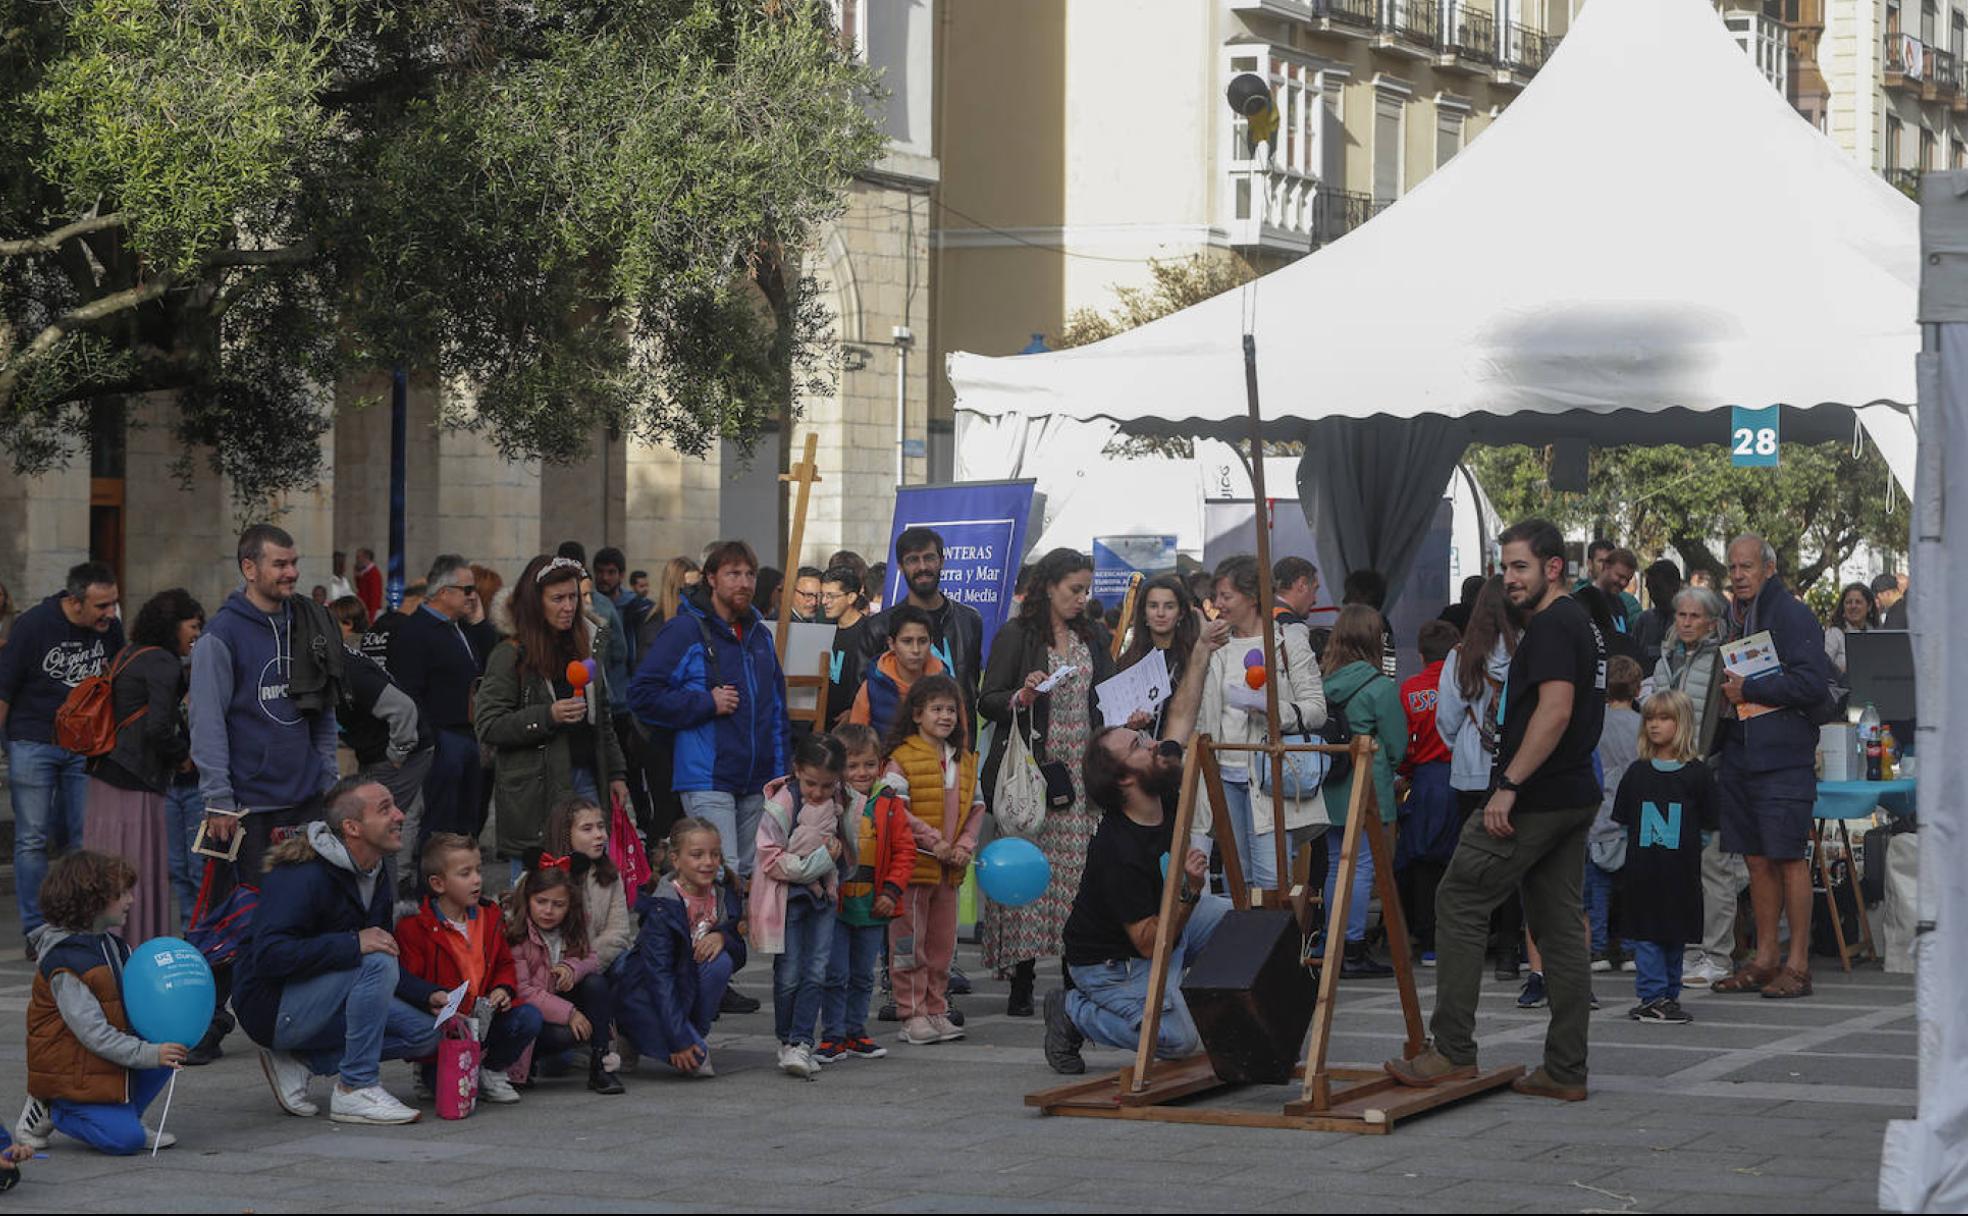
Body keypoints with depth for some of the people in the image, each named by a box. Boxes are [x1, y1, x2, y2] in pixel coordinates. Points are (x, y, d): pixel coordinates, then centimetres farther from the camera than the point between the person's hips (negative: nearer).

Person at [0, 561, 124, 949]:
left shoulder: (110, 629, -3)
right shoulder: (34, 625, -14)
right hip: (33, 743, -3)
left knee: (85, 839, 1)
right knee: (33, 840, -1)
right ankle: (36, 932, 5)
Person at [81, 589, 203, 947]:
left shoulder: (130, 655, 16)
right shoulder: (163, 663, -12)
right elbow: (158, 728, -20)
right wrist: (183, 754, -2)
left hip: (106, 773, 9)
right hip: (134, 783, -9)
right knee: (141, 871, -4)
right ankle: (140, 948, -2)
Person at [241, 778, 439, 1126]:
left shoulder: (376, 875, 7)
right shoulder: (304, 876, -22)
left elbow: (392, 969, 14)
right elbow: (269, 954, -33)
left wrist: (429, 994, -4)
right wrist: (352, 944, -35)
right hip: (273, 1007, -9)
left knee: (424, 1032, -3)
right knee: (376, 963, -29)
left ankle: (300, 1061, 0)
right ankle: (356, 1089, -21)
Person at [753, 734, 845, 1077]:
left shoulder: (836, 801, 3)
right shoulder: (782, 805, -16)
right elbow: (771, 860, -18)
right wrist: (819, 861, -18)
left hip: (821, 894, 5)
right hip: (786, 895, -5)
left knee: (816, 972, -2)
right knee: (789, 974, 0)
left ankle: (800, 1043, -2)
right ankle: (786, 1040, 15)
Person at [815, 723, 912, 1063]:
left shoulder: (890, 806, 0)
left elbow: (905, 851, 1)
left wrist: (891, 891, -6)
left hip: (872, 907, 3)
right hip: (834, 905, -3)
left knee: (863, 975, 14)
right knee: (835, 974, 0)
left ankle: (856, 1032, 26)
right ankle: (833, 1037, 9)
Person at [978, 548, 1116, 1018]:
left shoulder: (1092, 637, 17)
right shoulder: (1016, 635, 0)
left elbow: (1107, 697, 23)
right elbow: (987, 701, -2)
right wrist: (1022, 697, -20)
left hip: (1081, 770, 5)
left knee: (1080, 868, -3)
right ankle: (1022, 982, -3)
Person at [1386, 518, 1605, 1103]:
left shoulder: (1551, 626, -13)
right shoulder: (1583, 625, 19)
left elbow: (1556, 709, -25)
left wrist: (1509, 785, -25)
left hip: (1534, 800, -10)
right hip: (1575, 797, 10)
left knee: (1459, 902, -5)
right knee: (1559, 925, 9)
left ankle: (1454, 1051, -5)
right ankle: (1566, 1070, 9)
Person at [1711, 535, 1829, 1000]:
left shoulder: (1792, 615, -7)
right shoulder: (1734, 617, 17)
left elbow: (1813, 682, -16)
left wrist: (1749, 689, -14)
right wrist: (1725, 687, 8)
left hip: (1782, 756, -8)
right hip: (1739, 753, 8)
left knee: (1788, 857, -6)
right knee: (1757, 860, 10)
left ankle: (1797, 963, -3)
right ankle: (1765, 959, 16)